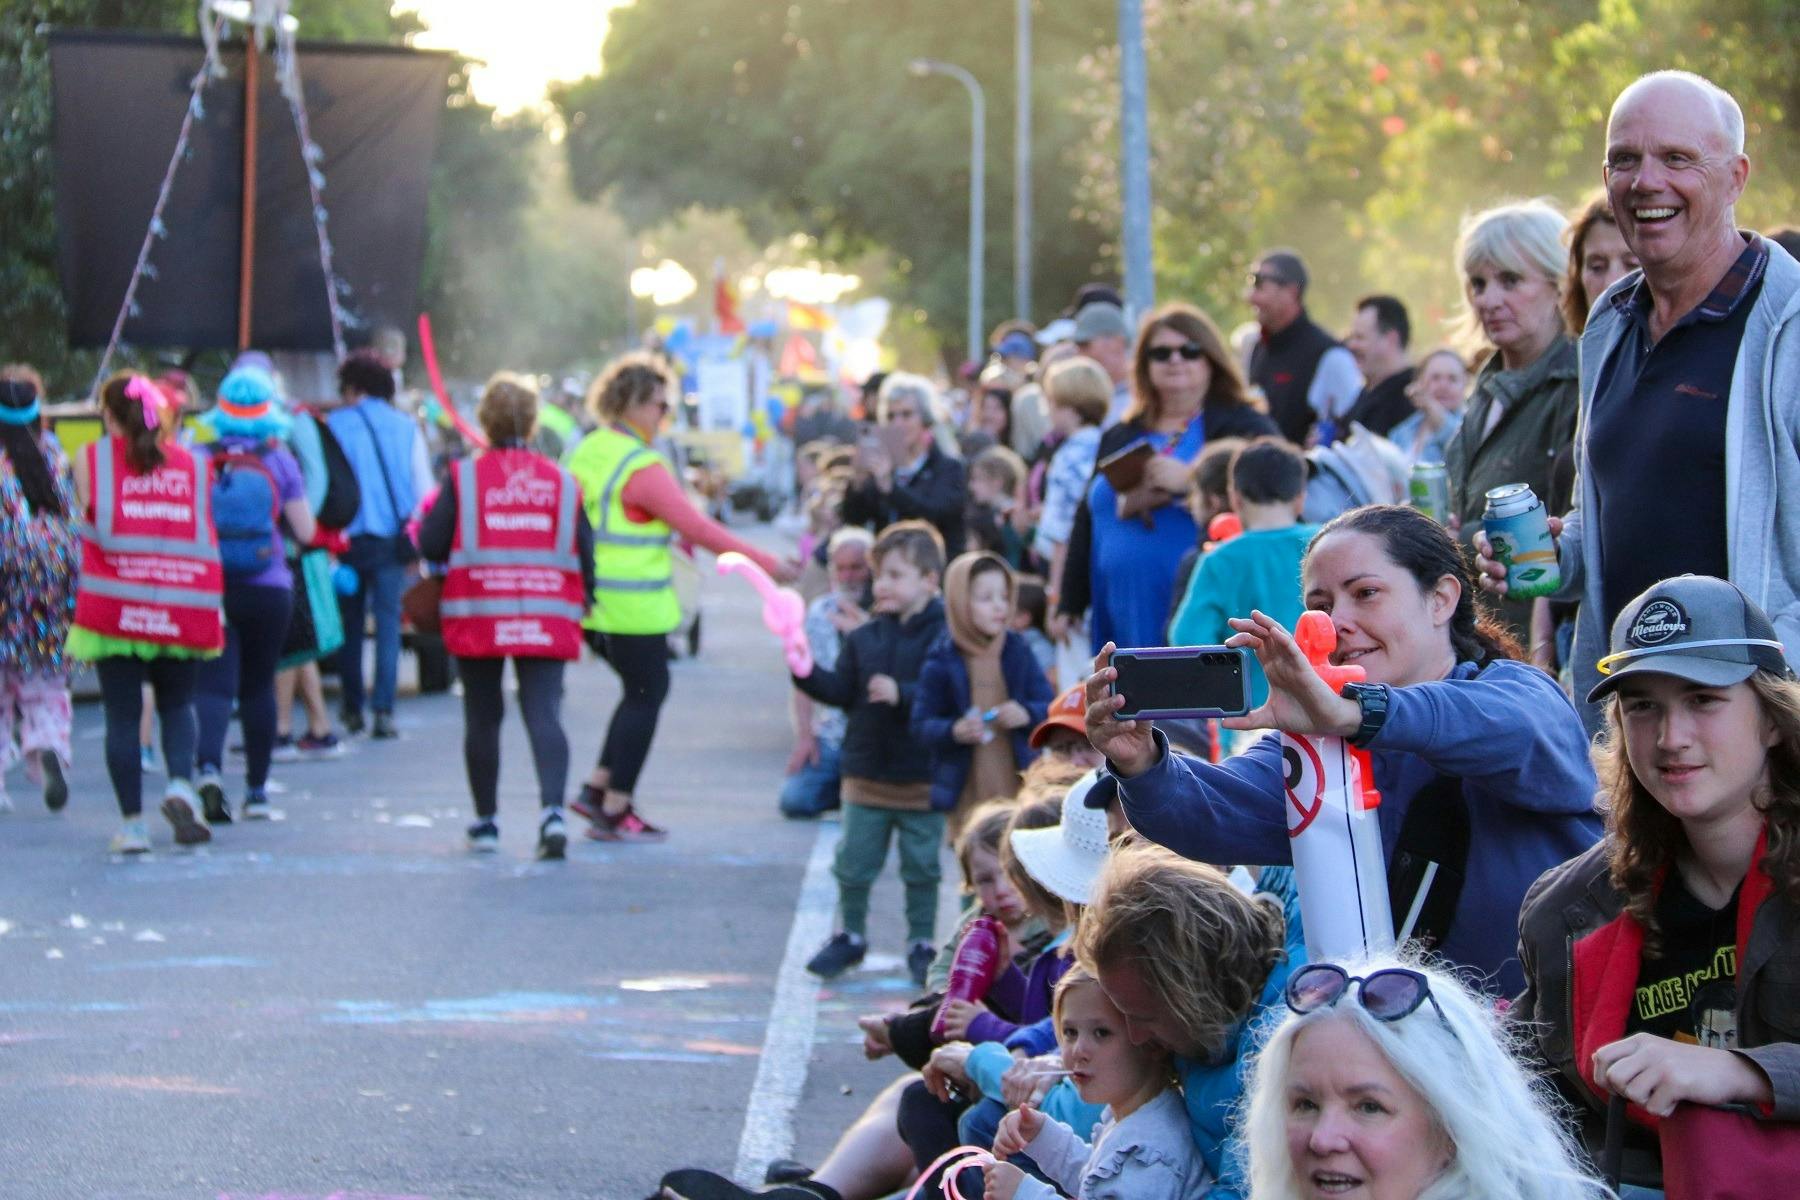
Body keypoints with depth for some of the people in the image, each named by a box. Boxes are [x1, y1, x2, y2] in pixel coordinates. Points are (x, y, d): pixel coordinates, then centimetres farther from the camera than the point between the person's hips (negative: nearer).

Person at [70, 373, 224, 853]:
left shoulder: (91, 460, 4)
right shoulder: (191, 463, 10)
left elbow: (90, 523, -1)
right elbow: (204, 533, 9)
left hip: (114, 606, -2)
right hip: (184, 604, 2)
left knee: (122, 715, 6)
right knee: (176, 704, 17)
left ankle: (132, 822, 4)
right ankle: (180, 785, -8)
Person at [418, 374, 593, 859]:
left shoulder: (463, 477, -3)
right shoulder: (563, 481, 5)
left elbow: (430, 545, -4)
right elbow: (586, 553, 6)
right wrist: (586, 603, 19)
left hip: (478, 616, -1)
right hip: (547, 619, 1)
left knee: (482, 718, 11)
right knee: (544, 714, -4)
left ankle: (486, 820, 17)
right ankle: (552, 809, -24)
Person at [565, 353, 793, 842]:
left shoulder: (584, 453, 9)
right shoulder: (641, 467, -16)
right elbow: (697, 528, -15)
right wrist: (764, 562, -10)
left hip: (588, 597, 8)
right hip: (634, 607, -8)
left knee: (644, 690, 19)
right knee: (645, 695, 3)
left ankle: (598, 787, 15)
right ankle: (615, 811, 6)